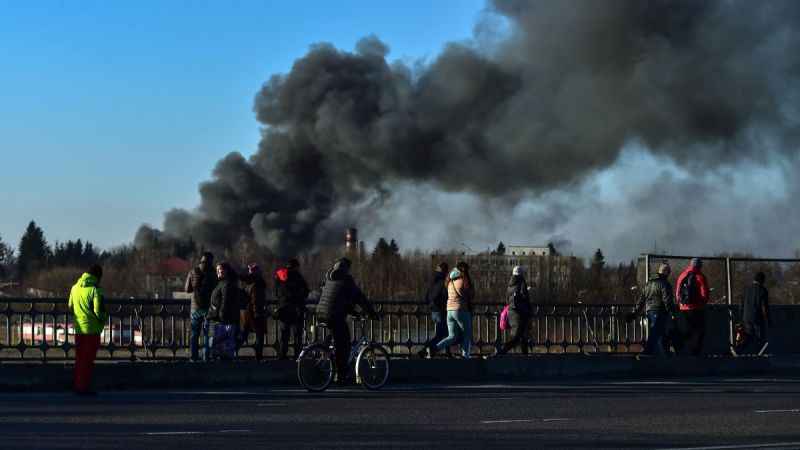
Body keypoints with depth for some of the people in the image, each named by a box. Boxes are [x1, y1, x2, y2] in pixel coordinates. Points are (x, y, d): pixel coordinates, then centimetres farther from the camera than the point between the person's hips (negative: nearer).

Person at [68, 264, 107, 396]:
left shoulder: (75, 288, 6)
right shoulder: (95, 290, -15)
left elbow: (70, 307, 14)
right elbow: (98, 311, -17)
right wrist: (104, 317, 3)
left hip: (78, 328, 6)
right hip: (91, 329, -6)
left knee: (79, 359, 16)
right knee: (88, 360, 2)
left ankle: (76, 385, 20)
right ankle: (84, 387, 4)